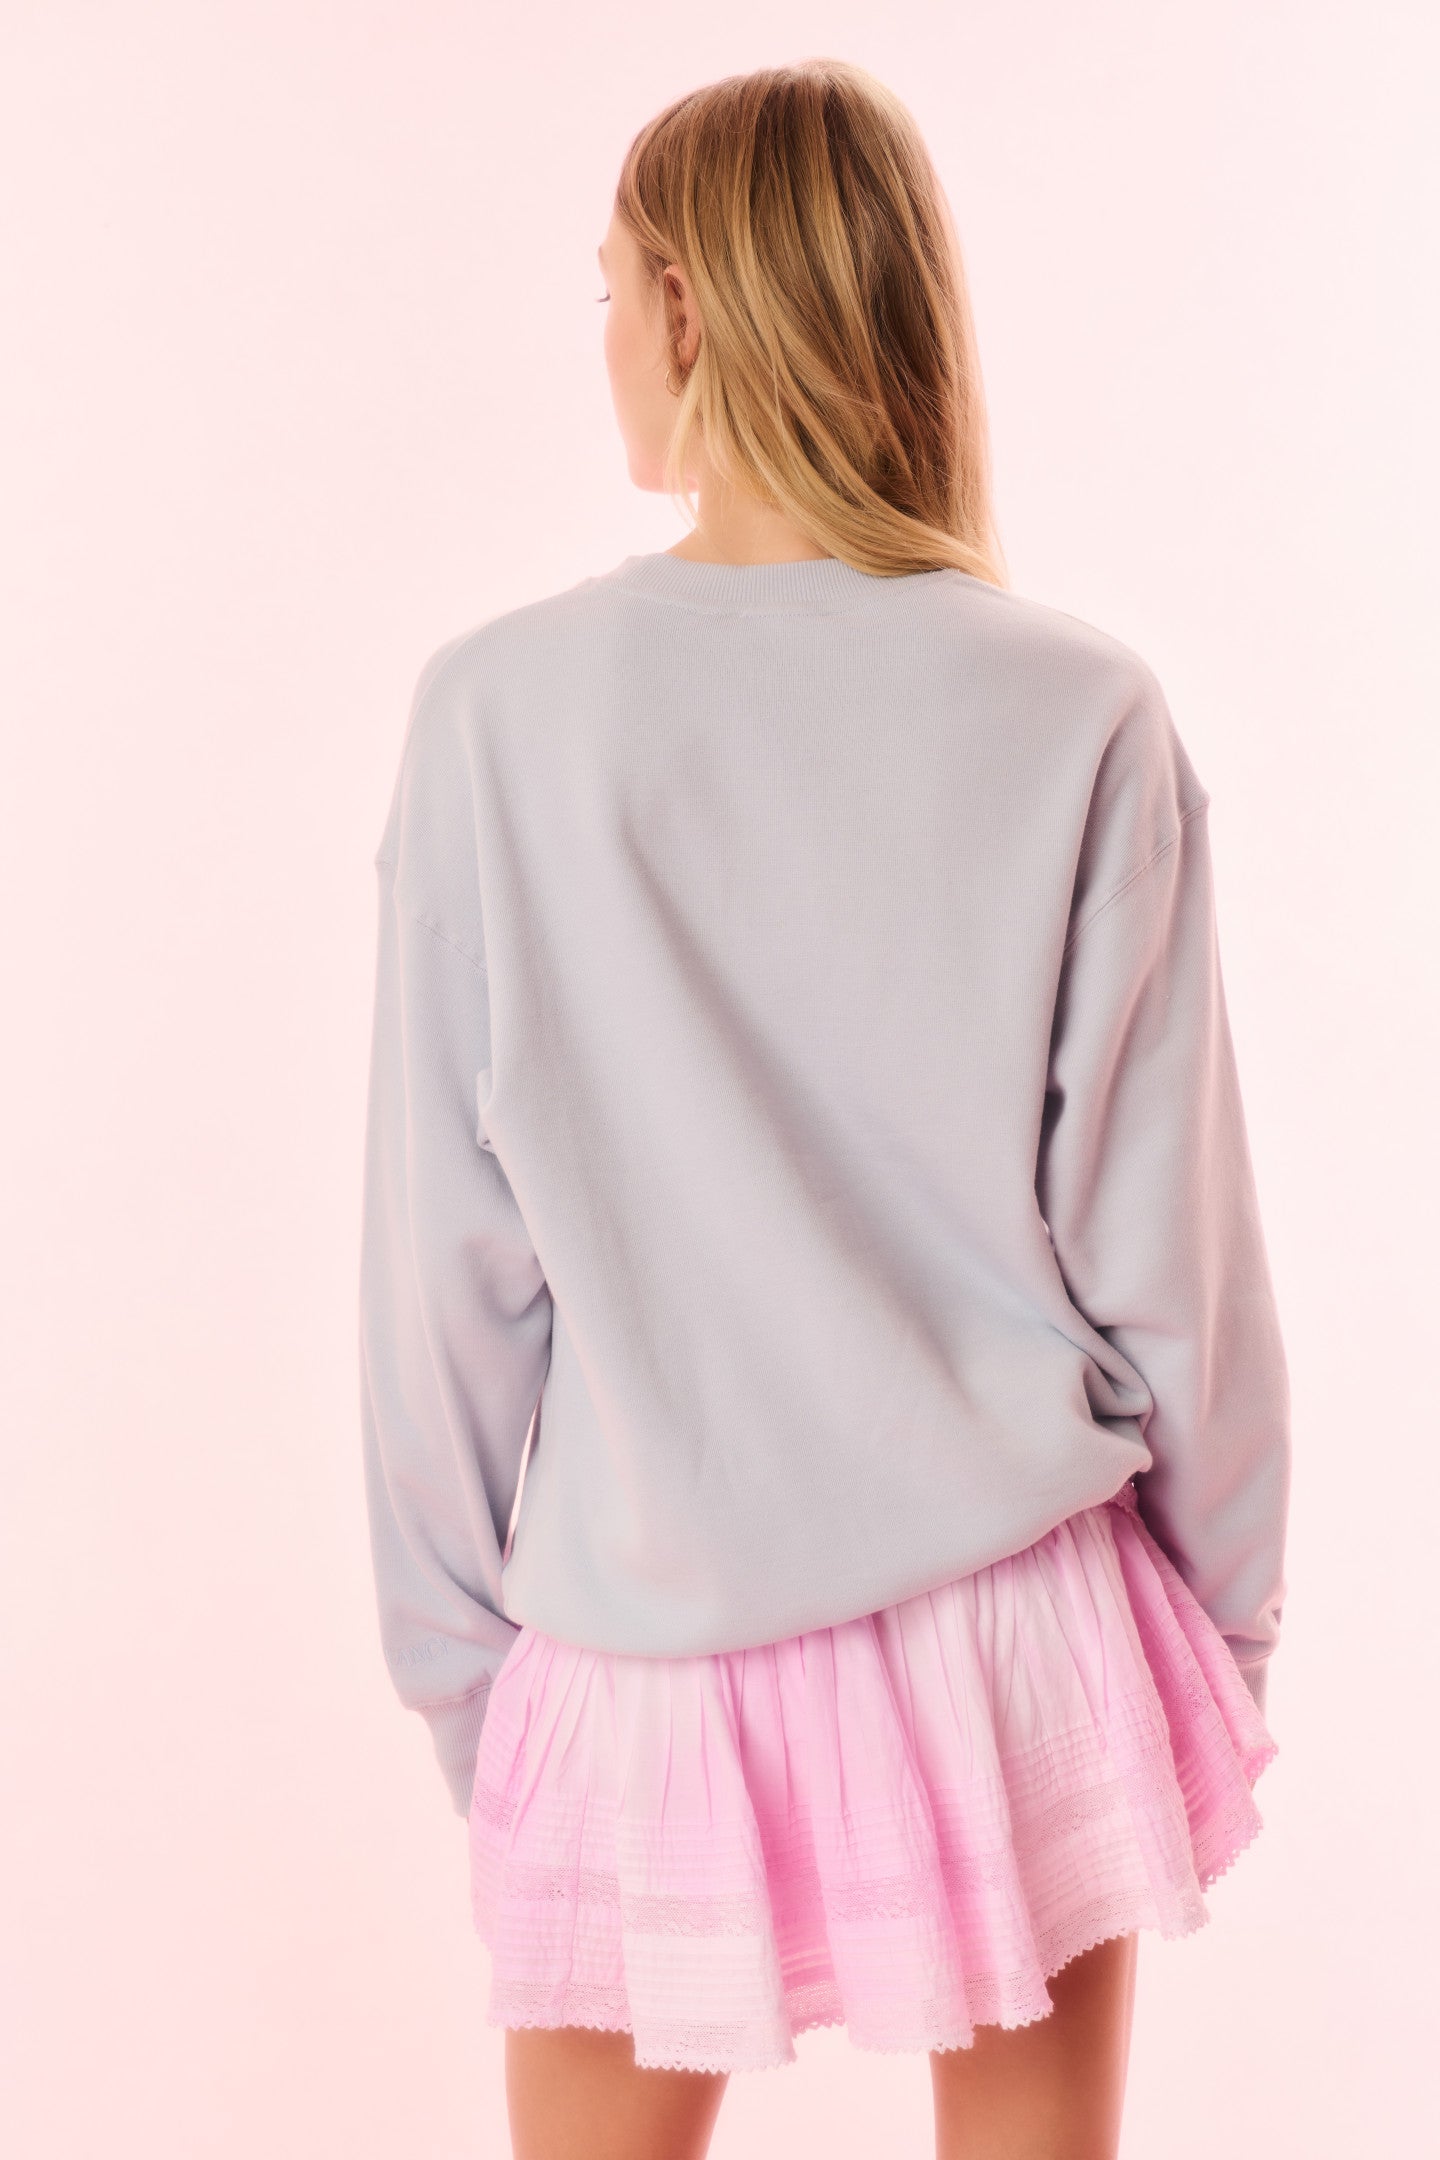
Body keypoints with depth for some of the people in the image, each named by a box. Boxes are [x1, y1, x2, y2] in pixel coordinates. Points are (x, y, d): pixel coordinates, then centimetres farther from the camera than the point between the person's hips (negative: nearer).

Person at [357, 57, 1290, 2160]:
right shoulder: (1081, 717, -9)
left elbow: (449, 1258, -5)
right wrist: (1233, 1624, 10)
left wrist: (454, 1655, 8)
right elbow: (1167, 1250, -5)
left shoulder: (503, 712, -10)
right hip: (1023, 1617, 1)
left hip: (655, 1645, 0)